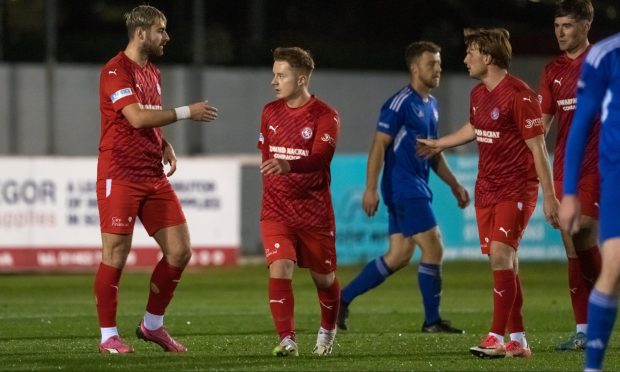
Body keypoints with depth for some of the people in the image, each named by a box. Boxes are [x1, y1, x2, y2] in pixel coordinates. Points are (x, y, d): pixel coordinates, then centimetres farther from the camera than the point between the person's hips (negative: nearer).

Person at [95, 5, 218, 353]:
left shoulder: (153, 73, 16)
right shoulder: (116, 71, -12)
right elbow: (137, 117, -24)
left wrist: (166, 146, 9)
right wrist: (186, 112, -20)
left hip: (154, 177, 8)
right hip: (120, 176, -8)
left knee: (180, 250, 3)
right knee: (116, 254, -6)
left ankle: (153, 324, 17)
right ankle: (109, 336, 3)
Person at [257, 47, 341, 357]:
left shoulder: (325, 116, -10)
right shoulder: (270, 112, 7)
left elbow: (320, 157, -27)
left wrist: (288, 166, -44)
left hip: (314, 212, -3)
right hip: (276, 210, 3)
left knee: (323, 277, 10)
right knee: (280, 268, -19)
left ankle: (327, 331, 37)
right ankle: (286, 340, -18)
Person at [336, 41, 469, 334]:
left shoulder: (430, 104, 15)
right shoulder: (400, 103, -13)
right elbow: (379, 145, -15)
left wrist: (454, 186, 20)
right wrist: (370, 189, -19)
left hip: (417, 189, 9)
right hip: (403, 187, -9)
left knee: (399, 256, 9)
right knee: (433, 248, -9)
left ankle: (342, 299, 15)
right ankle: (432, 321, -1)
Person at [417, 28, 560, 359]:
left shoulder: (519, 95, -16)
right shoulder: (478, 94, 9)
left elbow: (537, 148, -15)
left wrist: (550, 197, -17)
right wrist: (438, 144, 44)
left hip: (516, 189, -8)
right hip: (486, 188, 8)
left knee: (500, 255, -17)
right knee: (503, 262, 6)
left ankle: (497, 337, -15)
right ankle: (517, 341, 10)